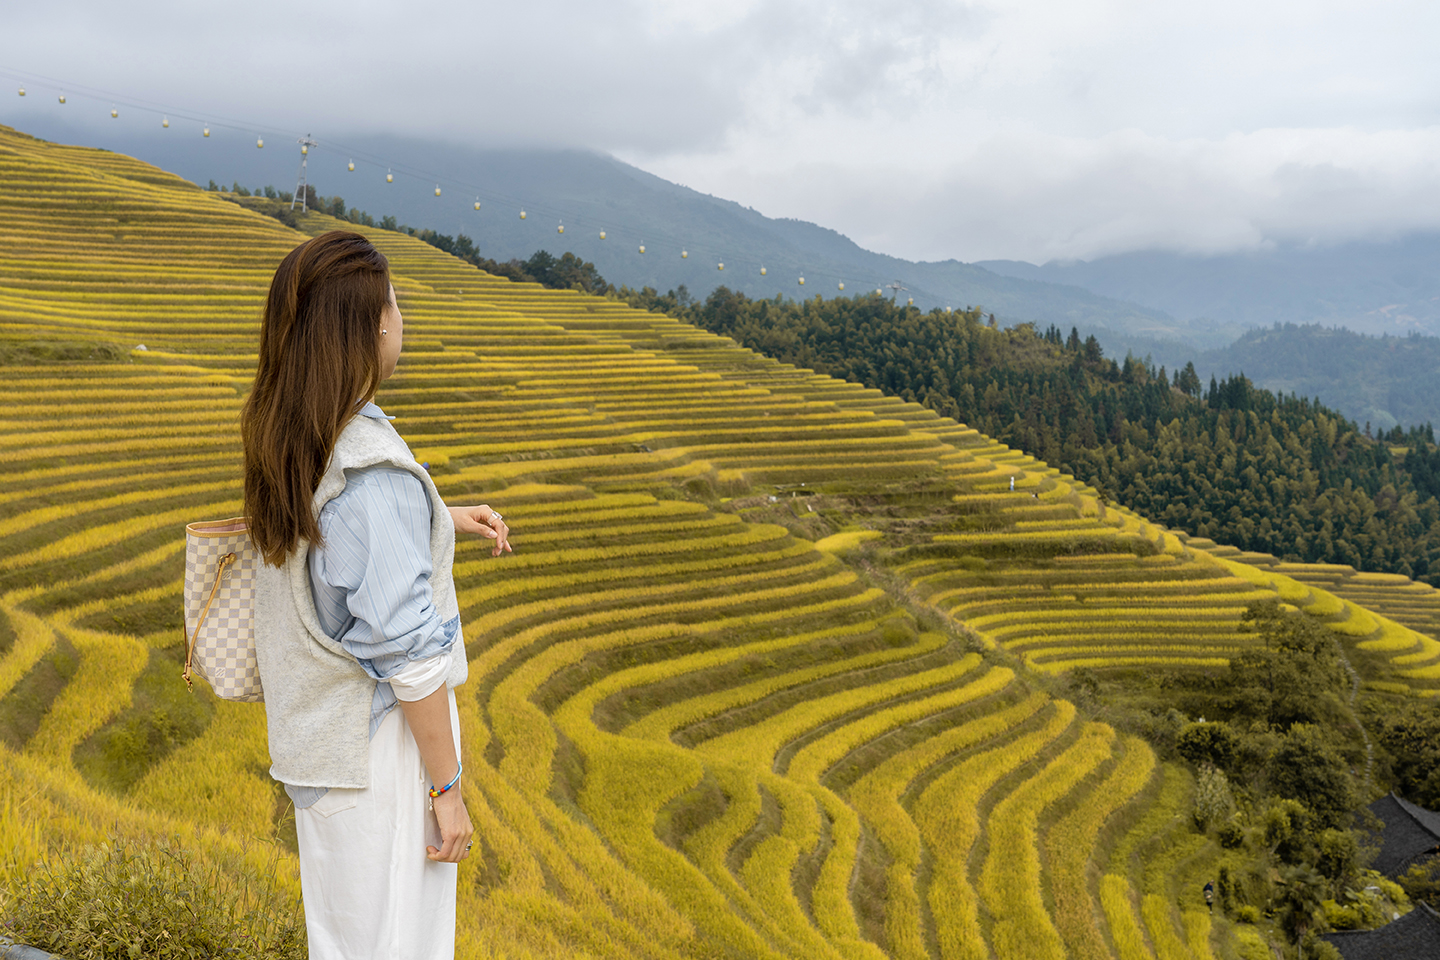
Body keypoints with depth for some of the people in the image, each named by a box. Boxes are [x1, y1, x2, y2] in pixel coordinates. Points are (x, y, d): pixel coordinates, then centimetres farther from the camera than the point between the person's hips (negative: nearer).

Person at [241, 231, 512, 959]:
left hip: (316, 728, 9)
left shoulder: (283, 438, 0)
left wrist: (444, 521, 18)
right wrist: (447, 788, -16)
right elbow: (407, 650, -24)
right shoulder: (372, 468, -27)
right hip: (380, 740, -8)